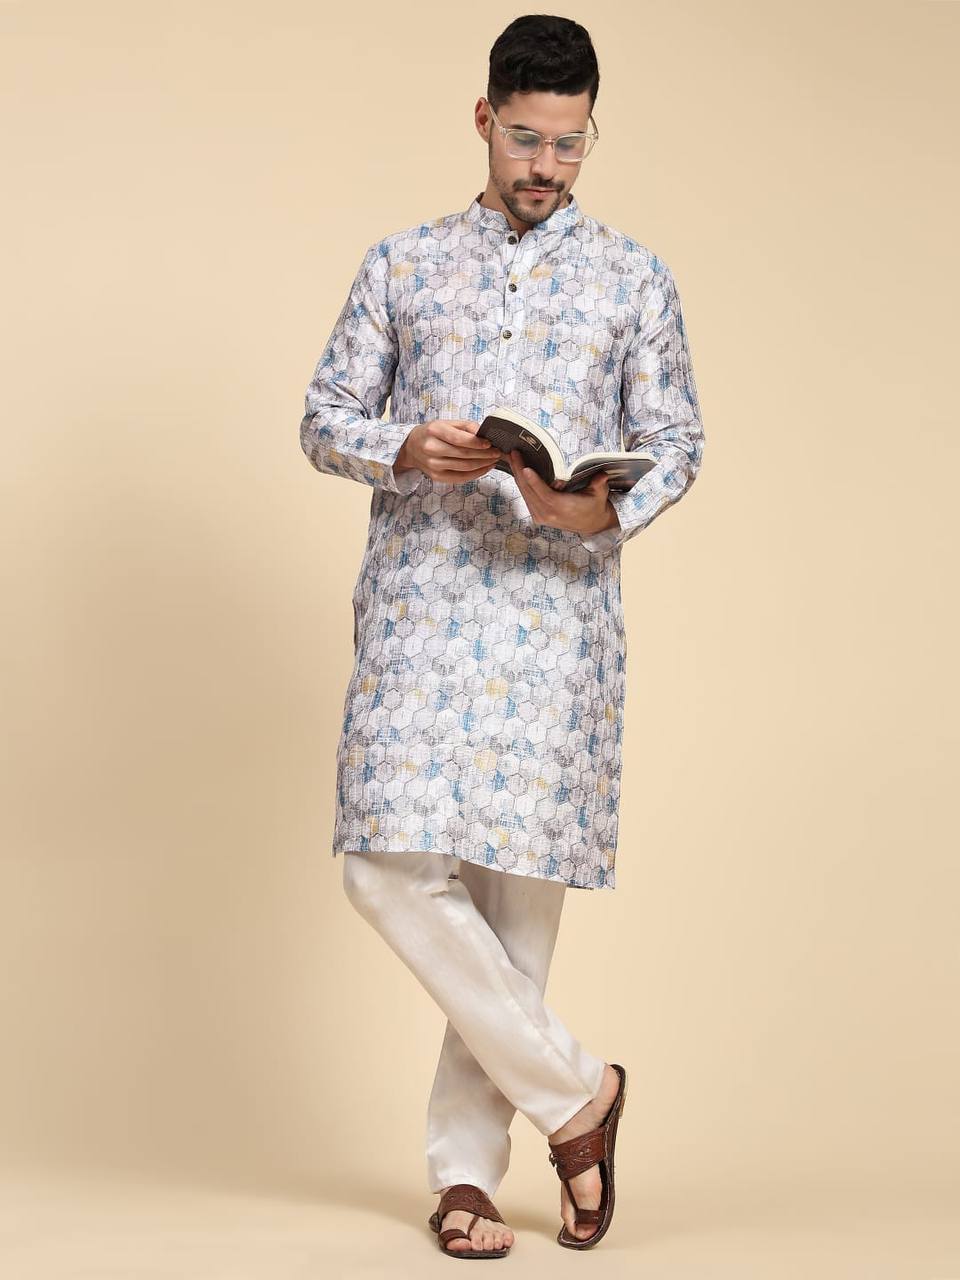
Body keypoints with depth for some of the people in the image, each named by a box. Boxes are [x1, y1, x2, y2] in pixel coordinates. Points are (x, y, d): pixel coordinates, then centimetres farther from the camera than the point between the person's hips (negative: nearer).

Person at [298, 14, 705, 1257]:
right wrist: (408, 451, -11)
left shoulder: (635, 279, 10)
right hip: (418, 603, 1)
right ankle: (572, 1092, 3)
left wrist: (607, 508, -12)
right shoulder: (401, 265, 11)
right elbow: (325, 417, 11)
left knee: (518, 883, -1)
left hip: (558, 609, 0)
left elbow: (675, 438, 9)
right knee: (391, 866, -12)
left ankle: (466, 1167, 12)